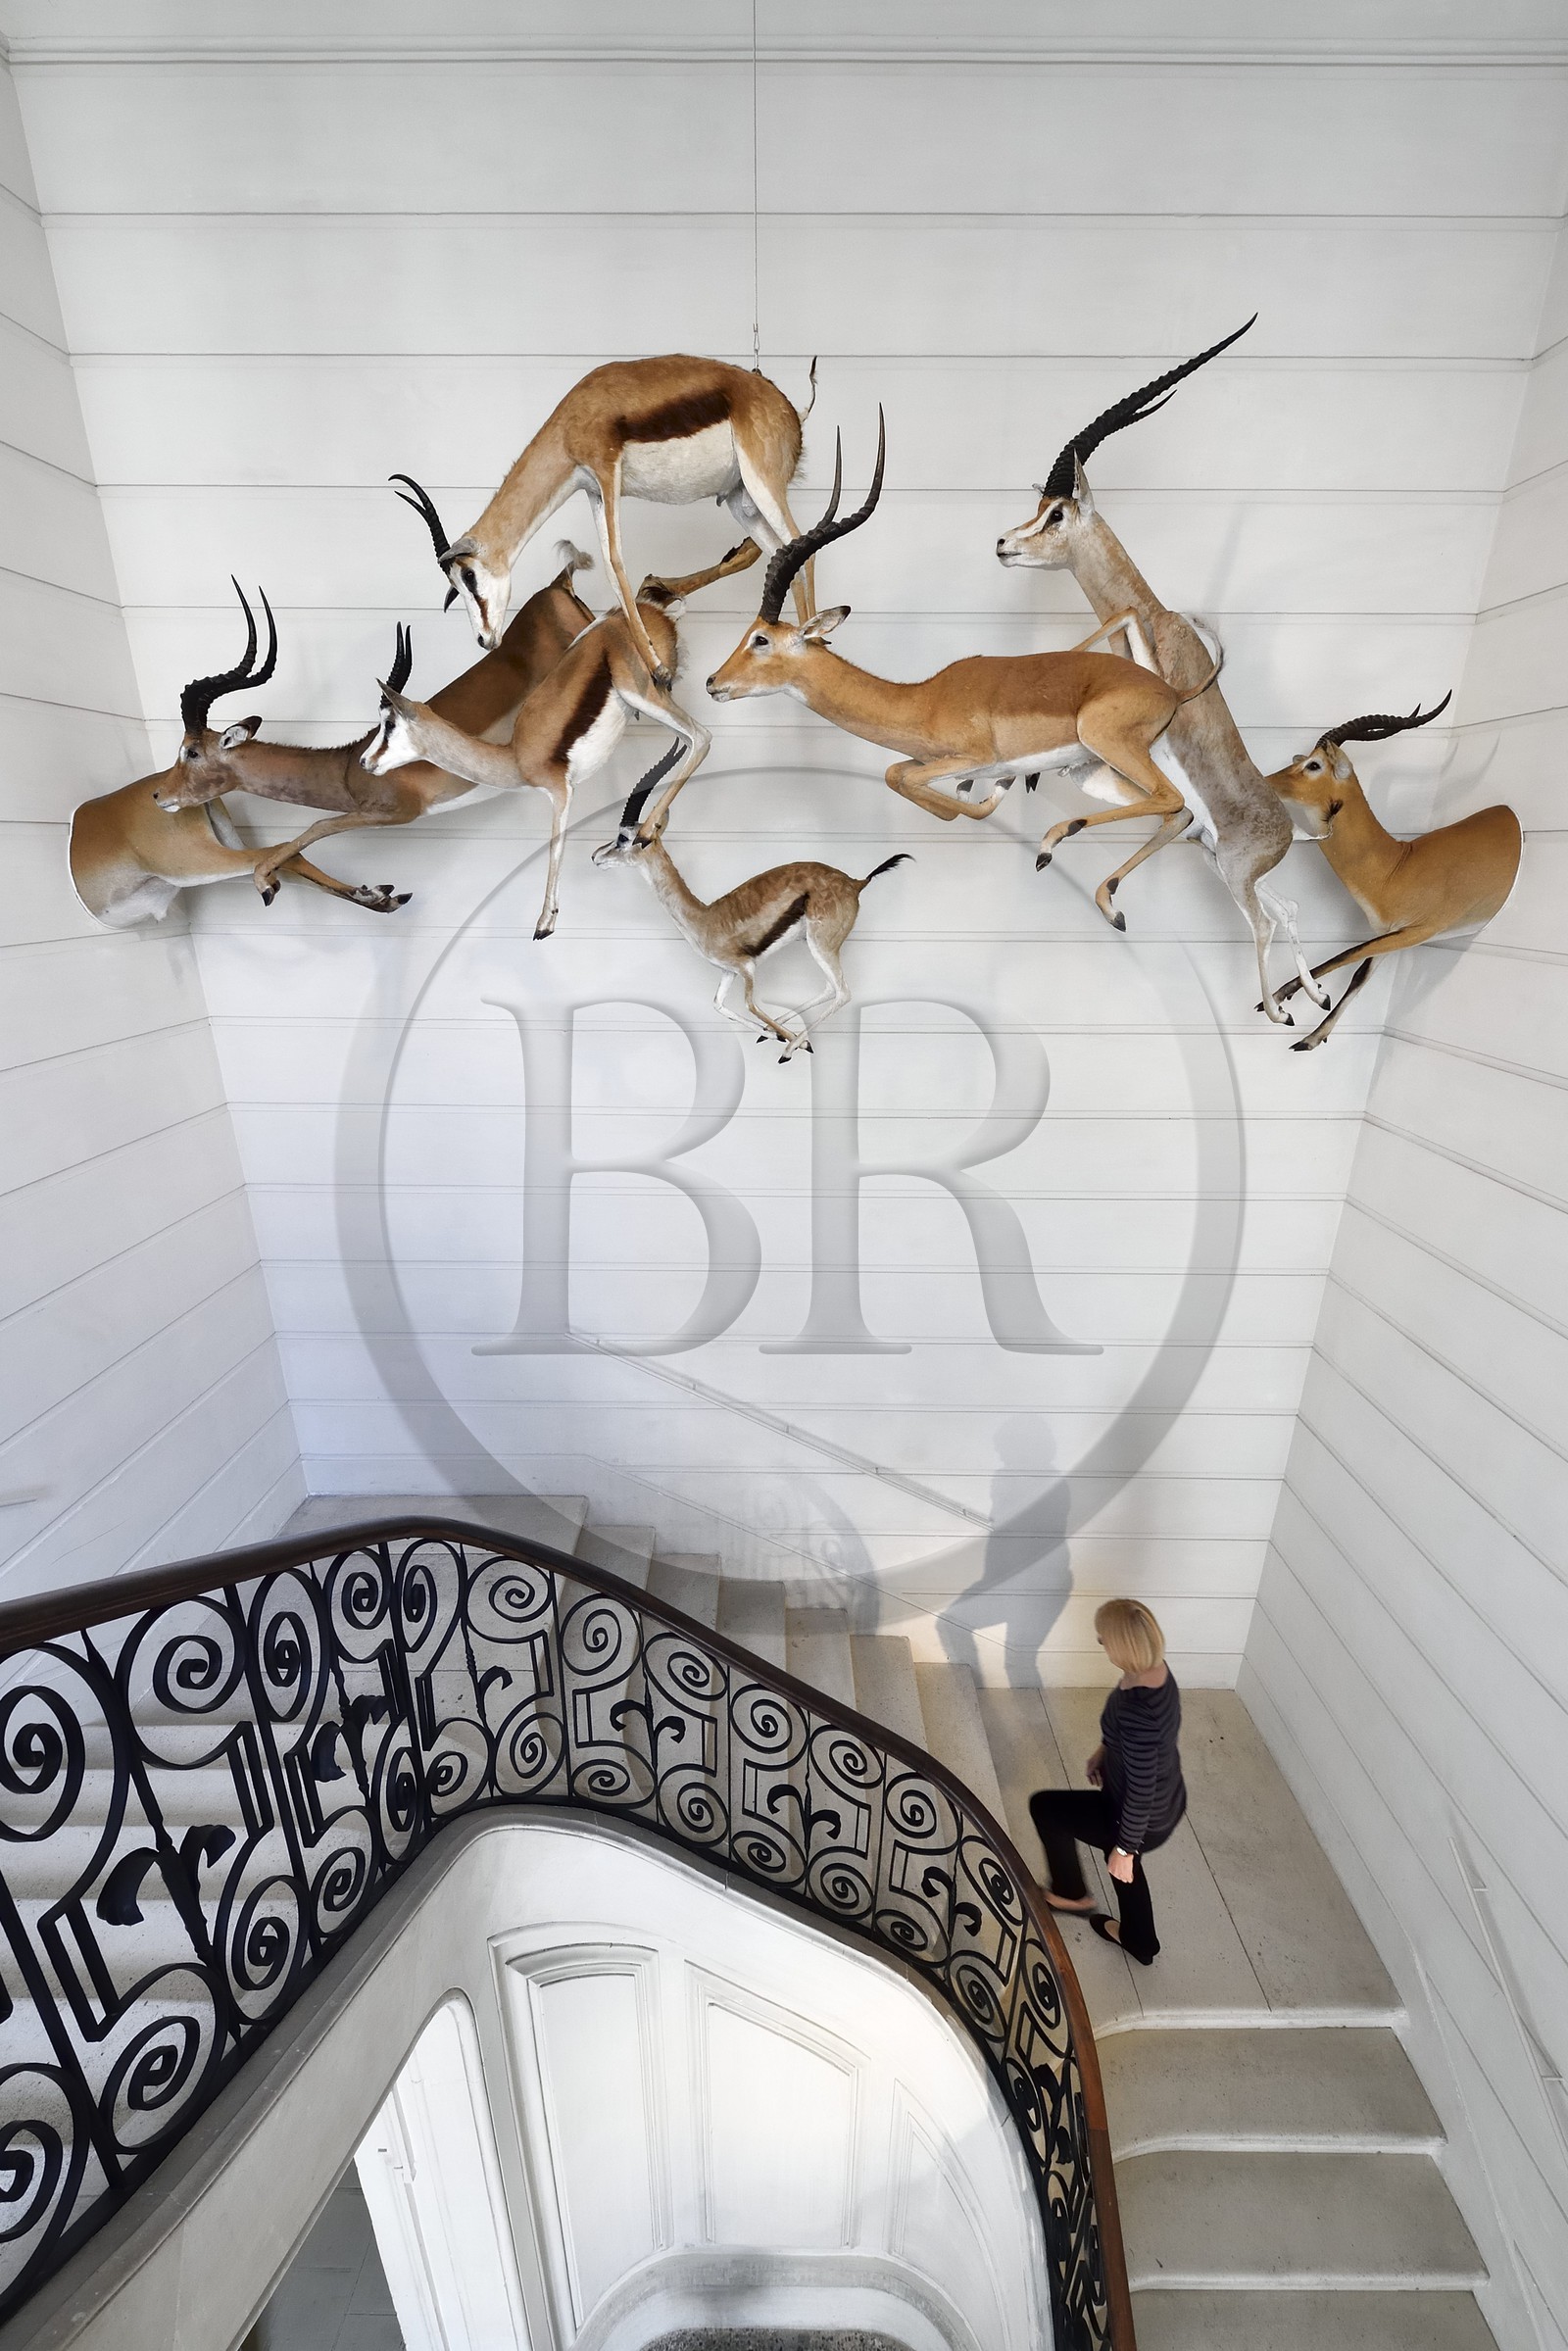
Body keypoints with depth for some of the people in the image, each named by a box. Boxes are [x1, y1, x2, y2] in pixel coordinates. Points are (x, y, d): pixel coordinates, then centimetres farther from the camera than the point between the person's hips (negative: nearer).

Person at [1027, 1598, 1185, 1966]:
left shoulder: (1136, 1710, -40)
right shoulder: (1154, 1668, -13)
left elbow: (1141, 1792, -28)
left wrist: (1124, 1848, -14)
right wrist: (1104, 1749, 18)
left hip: (1146, 1820, -8)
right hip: (1167, 1804, 8)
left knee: (1043, 1806, 8)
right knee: (1120, 1856, 34)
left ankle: (1070, 1893, 32)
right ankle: (1139, 1942, 58)